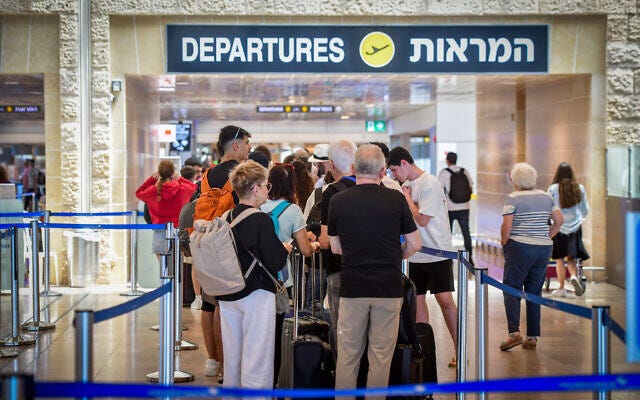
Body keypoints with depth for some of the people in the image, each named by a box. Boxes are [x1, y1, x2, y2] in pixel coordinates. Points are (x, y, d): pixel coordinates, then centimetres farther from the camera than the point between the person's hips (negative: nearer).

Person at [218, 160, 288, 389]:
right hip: (256, 294, -7)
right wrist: (285, 249, 4)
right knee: (256, 357, -1)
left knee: (232, 356, 15)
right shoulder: (261, 220, -15)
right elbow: (276, 262, -17)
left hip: (227, 296, 7)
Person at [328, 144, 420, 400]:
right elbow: (414, 245, 2)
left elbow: (335, 247, 10)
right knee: (381, 356, 7)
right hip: (388, 287, -1)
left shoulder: (338, 201, 0)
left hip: (352, 287, 1)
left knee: (348, 355, 9)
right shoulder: (395, 199, -5)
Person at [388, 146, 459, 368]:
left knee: (445, 300, -7)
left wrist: (406, 197, -10)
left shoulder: (429, 184, -14)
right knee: (417, 299, 8)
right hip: (416, 255, 8)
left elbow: (422, 219, -18)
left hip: (437, 253, -8)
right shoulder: (408, 185, 10)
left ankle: (458, 349, 0)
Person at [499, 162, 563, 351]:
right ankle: (533, 337, 9)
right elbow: (559, 220, 11)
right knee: (534, 293, 10)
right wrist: (546, 237, 14)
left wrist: (504, 244, 0)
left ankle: (514, 332, -15)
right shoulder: (545, 197, 10)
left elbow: (506, 226, -13)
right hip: (543, 250, 5)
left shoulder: (513, 198, -7)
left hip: (519, 248, -5)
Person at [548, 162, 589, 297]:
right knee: (571, 257, 12)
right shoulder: (580, 188, 0)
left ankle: (561, 288, 9)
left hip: (558, 227, -2)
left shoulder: (553, 189, -8)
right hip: (575, 227, 2)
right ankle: (574, 276, -15)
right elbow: (585, 211, 9)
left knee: (560, 258, 6)